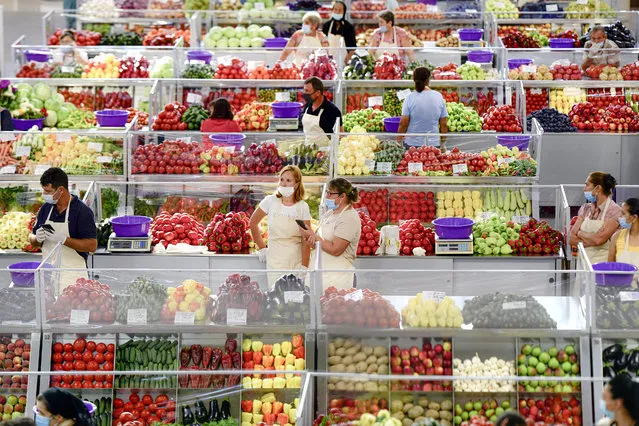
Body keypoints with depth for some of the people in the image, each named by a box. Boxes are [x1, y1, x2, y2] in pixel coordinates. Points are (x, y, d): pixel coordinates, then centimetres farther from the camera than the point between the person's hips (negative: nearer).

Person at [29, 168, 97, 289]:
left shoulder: (82, 211, -8)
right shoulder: (45, 208, 11)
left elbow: (92, 245, -13)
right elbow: (32, 239, 19)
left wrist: (63, 239, -20)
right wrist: (38, 238, -6)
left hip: (72, 275, -5)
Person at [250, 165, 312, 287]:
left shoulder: (303, 207, -1)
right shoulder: (271, 201, -1)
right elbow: (253, 222, 12)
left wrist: (304, 267, -10)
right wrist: (262, 248, 11)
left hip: (297, 261, 0)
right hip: (275, 261, 0)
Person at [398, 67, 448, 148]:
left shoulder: (410, 98, -6)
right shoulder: (438, 96, 1)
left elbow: (404, 123, -7)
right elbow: (444, 124, 4)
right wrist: (443, 144, 15)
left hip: (412, 144, -2)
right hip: (434, 143, 2)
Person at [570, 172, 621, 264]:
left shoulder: (614, 210, -4)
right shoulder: (585, 208, 13)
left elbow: (598, 239, -13)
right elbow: (572, 239, 6)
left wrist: (580, 233, 2)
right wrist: (592, 238, -8)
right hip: (583, 261, 4)